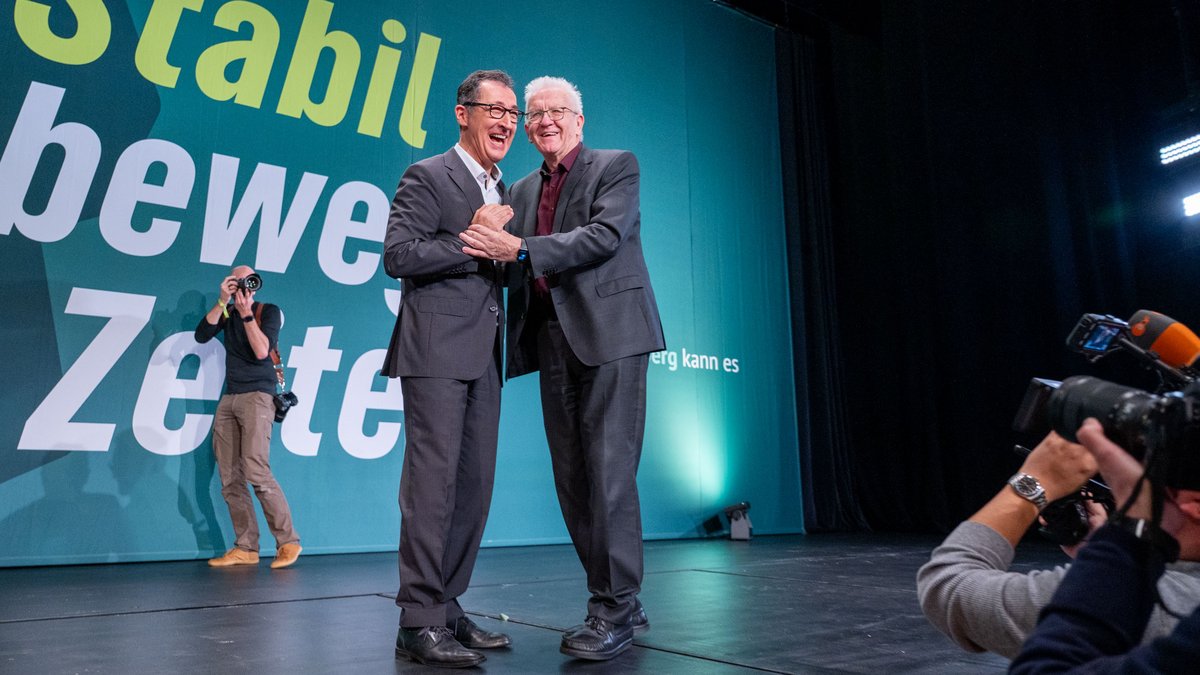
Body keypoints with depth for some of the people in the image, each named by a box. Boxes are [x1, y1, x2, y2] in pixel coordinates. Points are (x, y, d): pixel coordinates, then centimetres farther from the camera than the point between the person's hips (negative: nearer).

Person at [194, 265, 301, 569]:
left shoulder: (268, 311, 3)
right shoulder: (227, 313, 16)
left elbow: (261, 351, -9)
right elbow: (201, 335, 0)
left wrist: (246, 313, -11)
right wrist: (222, 302, -5)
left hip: (257, 396, -5)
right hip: (228, 399, 6)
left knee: (256, 471, -17)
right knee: (230, 479, -1)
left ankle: (288, 542, -9)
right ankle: (246, 548, 3)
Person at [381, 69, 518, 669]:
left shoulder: (502, 191, 22)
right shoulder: (428, 177, -1)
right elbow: (397, 255, -12)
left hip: (483, 357, 8)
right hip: (437, 350, -8)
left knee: (474, 485, 7)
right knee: (432, 480, -8)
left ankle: (447, 609, 18)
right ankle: (419, 623, 0)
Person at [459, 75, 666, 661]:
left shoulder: (616, 166, 5)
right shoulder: (523, 190, 22)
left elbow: (605, 235, -12)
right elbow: (515, 270, 16)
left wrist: (520, 249, -18)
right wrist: (491, 251, -5)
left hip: (609, 332, -6)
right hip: (554, 341, 6)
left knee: (608, 472, -9)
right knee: (572, 479, 5)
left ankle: (614, 612, 1)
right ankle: (618, 604, 16)